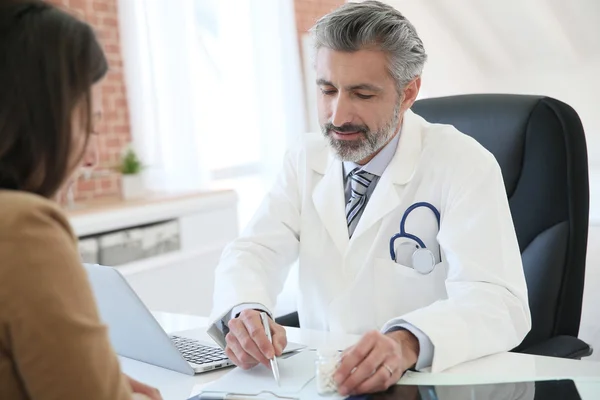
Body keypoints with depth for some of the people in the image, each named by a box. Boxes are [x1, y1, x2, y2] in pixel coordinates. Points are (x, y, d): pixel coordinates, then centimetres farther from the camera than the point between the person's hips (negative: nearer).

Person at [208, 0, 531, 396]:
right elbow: (255, 252, -2)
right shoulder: (305, 161, 5)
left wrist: (406, 344, -39)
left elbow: (498, 302, -20)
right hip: (320, 378, 4)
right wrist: (245, 312, -26)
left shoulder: (464, 166, -10)